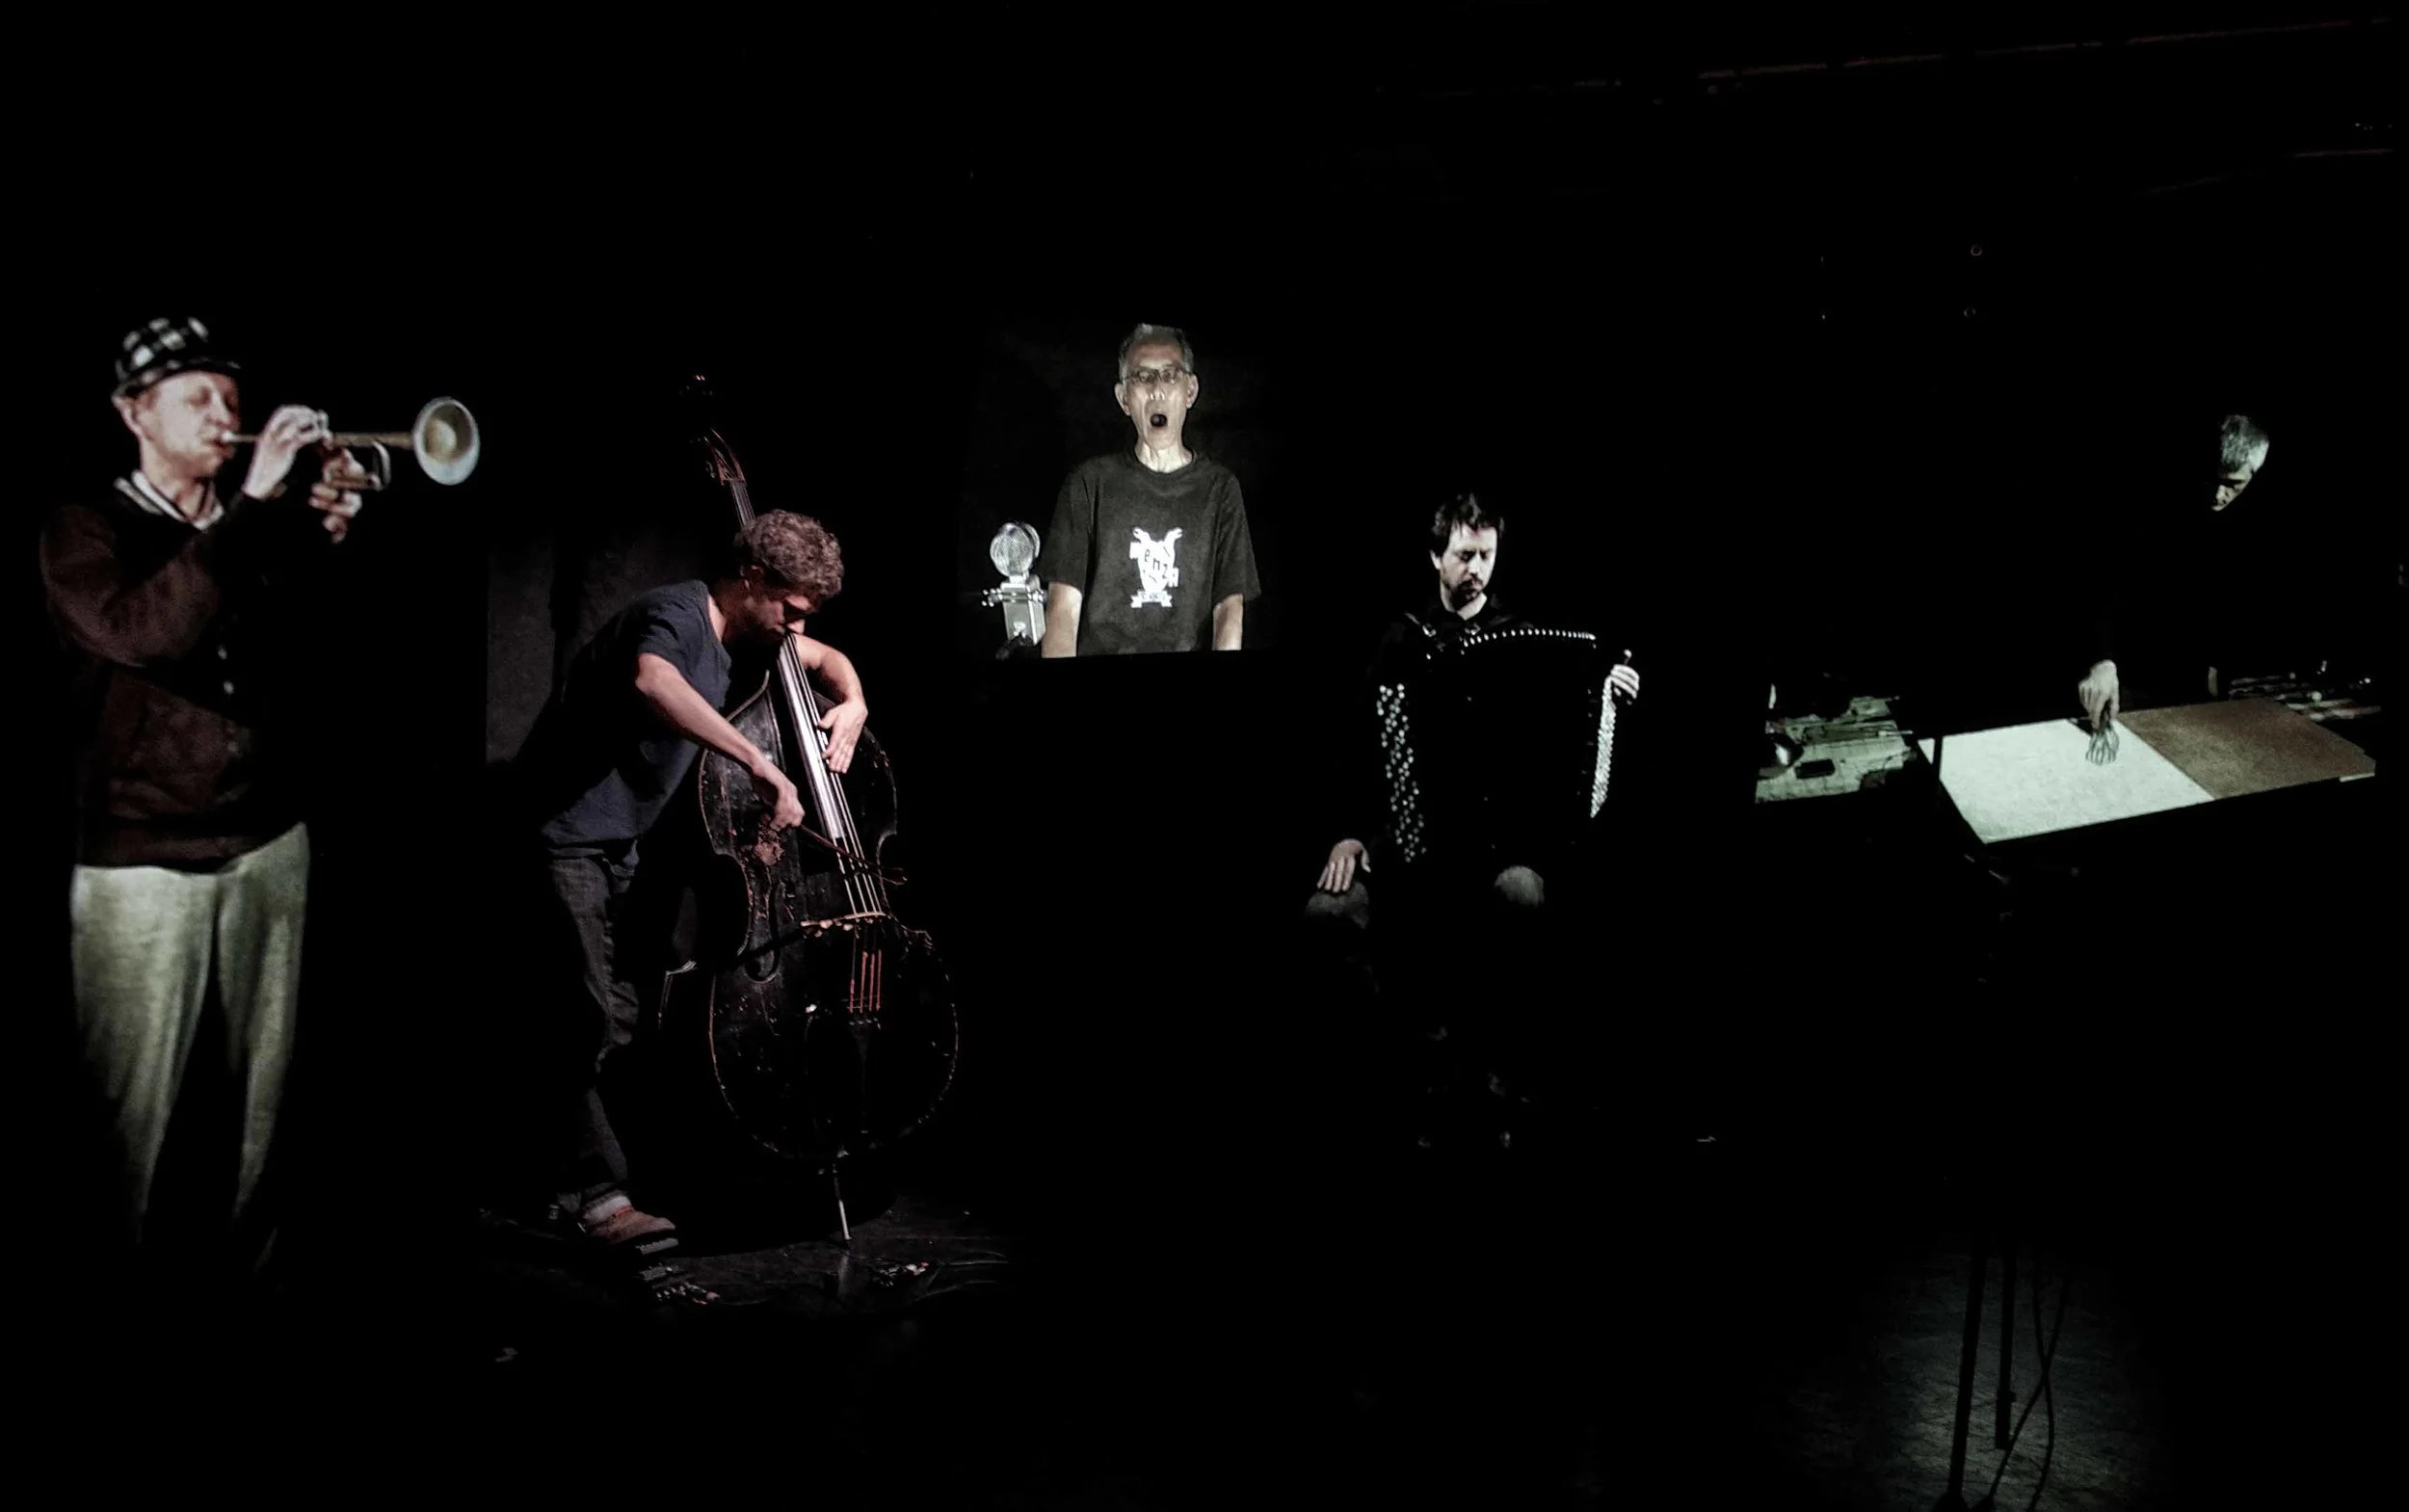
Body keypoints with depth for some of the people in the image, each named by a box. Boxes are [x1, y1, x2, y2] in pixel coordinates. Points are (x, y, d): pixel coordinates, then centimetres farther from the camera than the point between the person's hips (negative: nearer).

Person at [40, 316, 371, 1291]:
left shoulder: (265, 531, 12)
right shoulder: (86, 532, -2)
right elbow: (142, 633, -23)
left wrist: (335, 538, -13)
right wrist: (253, 506, -27)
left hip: (272, 844, 5)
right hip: (142, 862, -4)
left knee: (264, 1085, 10)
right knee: (132, 1106, 0)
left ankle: (250, 1262, 23)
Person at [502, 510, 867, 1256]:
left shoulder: (740, 633, 8)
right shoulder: (675, 616, -20)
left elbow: (827, 658, 25)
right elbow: (653, 683, -45)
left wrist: (853, 703, 2)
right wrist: (758, 761, -48)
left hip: (624, 837, 9)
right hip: (565, 833, -9)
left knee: (634, 1005, 8)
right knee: (598, 1018, -15)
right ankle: (596, 1194, -9)